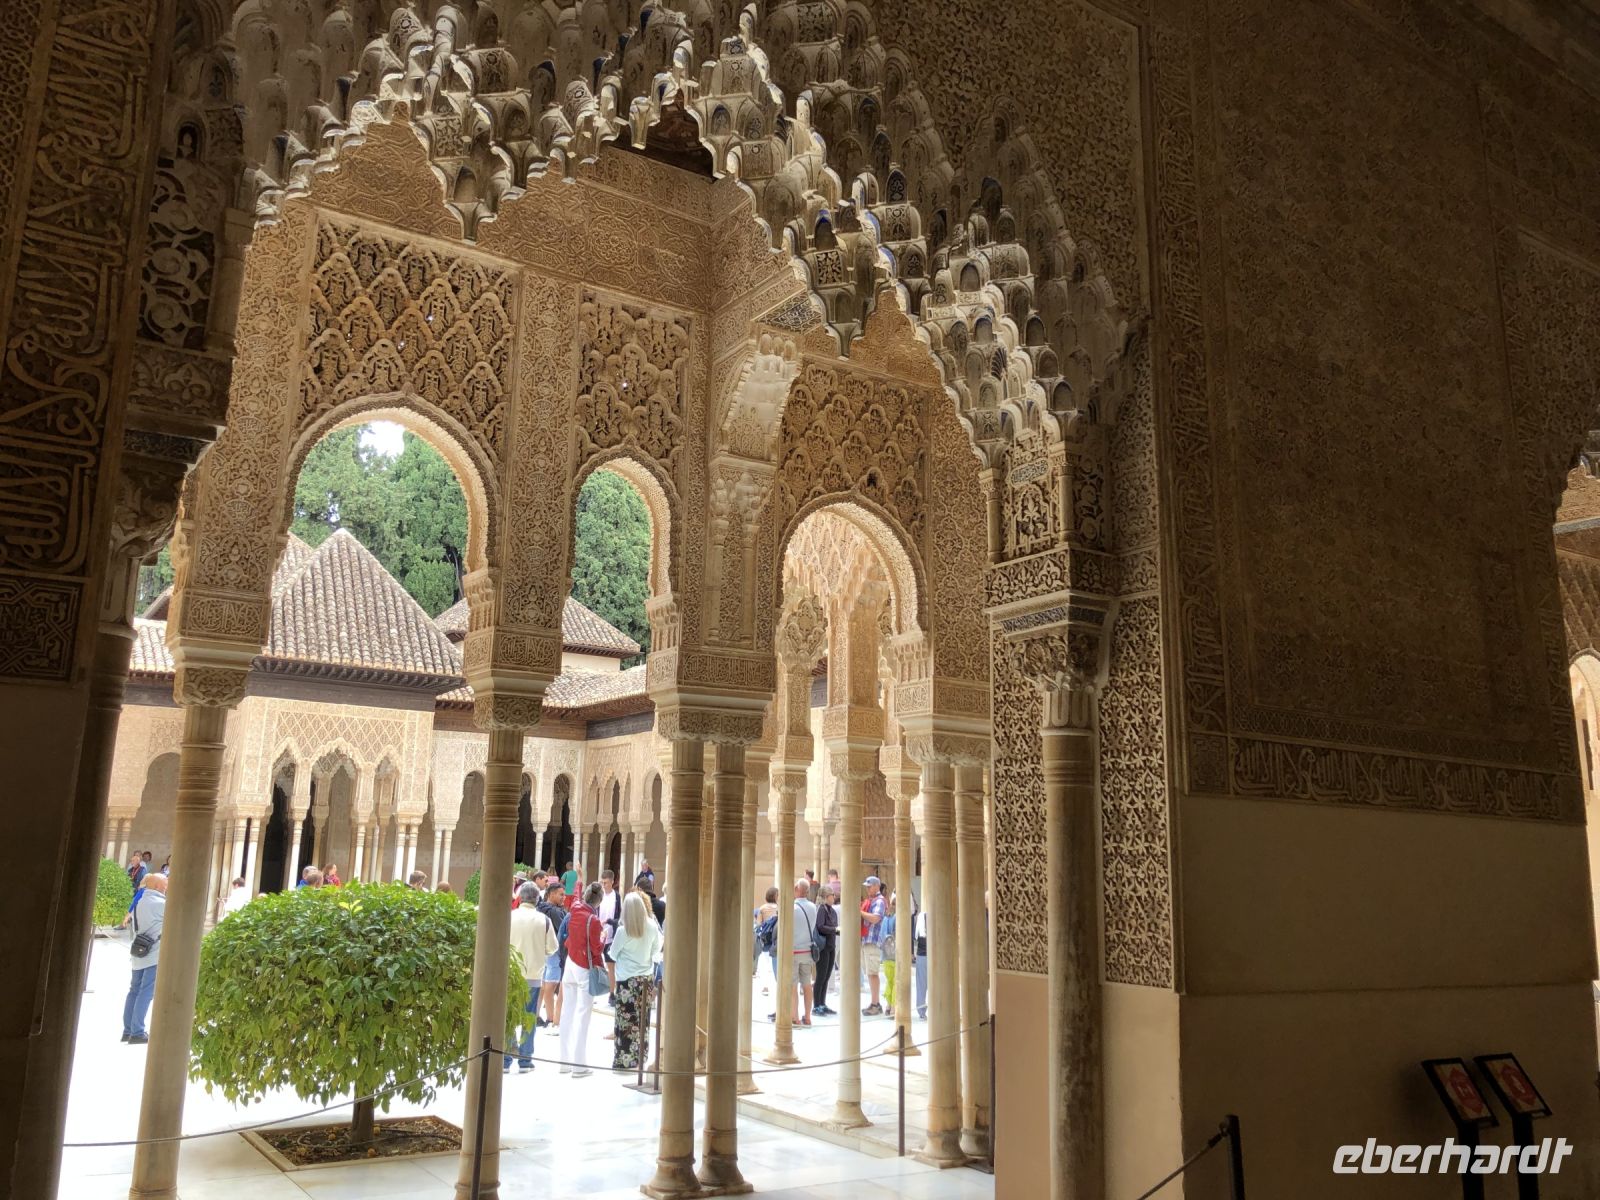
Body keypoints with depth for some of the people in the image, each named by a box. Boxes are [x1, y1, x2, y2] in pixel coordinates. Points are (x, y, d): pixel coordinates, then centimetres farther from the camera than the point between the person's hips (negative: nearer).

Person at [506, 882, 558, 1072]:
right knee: (529, 1018, 9)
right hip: (534, 975, 0)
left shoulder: (509, 917, -8)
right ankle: (525, 1060, 11)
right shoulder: (544, 920, -7)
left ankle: (505, 1060, 9)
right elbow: (552, 947, -1)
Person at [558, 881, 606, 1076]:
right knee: (582, 1016, -3)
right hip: (585, 969, -6)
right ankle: (579, 1065, -2)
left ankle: (565, 1061, 17)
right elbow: (596, 948, -14)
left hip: (570, 964, 7)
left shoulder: (573, 910, -1)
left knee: (567, 1013, 11)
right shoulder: (593, 920, -19)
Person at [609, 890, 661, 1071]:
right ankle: (639, 1059, 17)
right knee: (643, 1021, 11)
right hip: (647, 978, 4)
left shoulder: (622, 930, -16)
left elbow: (613, 954, -1)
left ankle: (622, 1061, 6)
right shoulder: (652, 926, -6)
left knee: (626, 1022, 2)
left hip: (627, 981, -4)